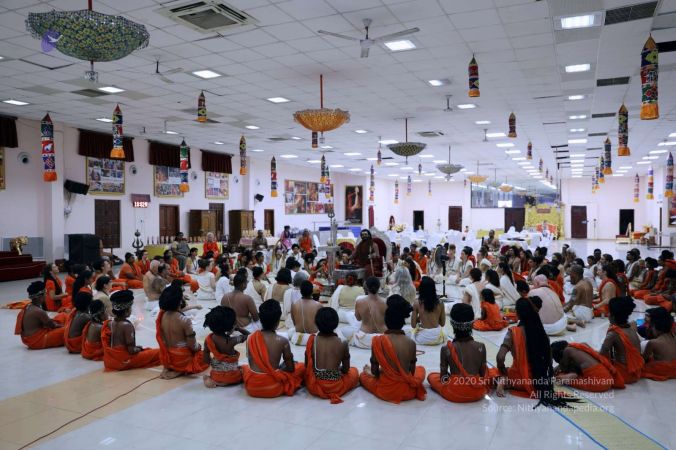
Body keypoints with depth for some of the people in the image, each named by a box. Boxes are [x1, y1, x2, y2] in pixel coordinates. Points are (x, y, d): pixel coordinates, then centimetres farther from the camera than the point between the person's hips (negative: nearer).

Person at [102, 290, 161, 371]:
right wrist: (138, 349, 0)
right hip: (124, 361, -8)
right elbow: (131, 350, -23)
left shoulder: (108, 323, 1)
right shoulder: (127, 325, -22)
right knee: (158, 353, -3)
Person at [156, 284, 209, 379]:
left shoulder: (161, 316, -8)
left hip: (167, 357, 6)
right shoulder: (184, 320, -26)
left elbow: (161, 339, 5)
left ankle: (168, 368, 11)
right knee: (205, 357, 21)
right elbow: (192, 346, -20)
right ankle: (181, 371, 0)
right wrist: (198, 347, 4)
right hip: (182, 358, -6)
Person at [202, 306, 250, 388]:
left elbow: (206, 360, -1)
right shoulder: (232, 341, -23)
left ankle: (212, 380, 8)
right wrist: (237, 328, 3)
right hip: (231, 377, -5)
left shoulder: (208, 339, -9)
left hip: (216, 375, 5)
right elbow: (248, 335, -8)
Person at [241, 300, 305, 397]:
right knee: (301, 366, 18)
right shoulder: (283, 341, -12)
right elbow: (290, 368, -2)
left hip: (252, 387, 3)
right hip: (273, 389, -3)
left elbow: (251, 363, 7)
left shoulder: (251, 338, -3)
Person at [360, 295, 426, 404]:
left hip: (385, 391, 1)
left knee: (363, 375, 30)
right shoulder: (411, 343, -13)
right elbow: (412, 371, 0)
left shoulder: (378, 341, -17)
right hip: (408, 391, 0)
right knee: (421, 369, 30)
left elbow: (374, 371, -7)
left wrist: (369, 370, 16)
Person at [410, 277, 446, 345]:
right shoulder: (440, 303, -5)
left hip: (422, 338, -1)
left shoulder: (417, 304, -11)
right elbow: (442, 323, 4)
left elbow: (413, 325, -6)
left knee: (413, 331, 33)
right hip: (437, 337, 1)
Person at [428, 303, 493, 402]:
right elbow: (483, 374, 0)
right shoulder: (481, 347, -10)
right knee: (488, 371, 32)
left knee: (431, 376, 25)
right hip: (478, 393, 2)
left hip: (454, 394, -2)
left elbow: (443, 376, -5)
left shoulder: (446, 349, -14)